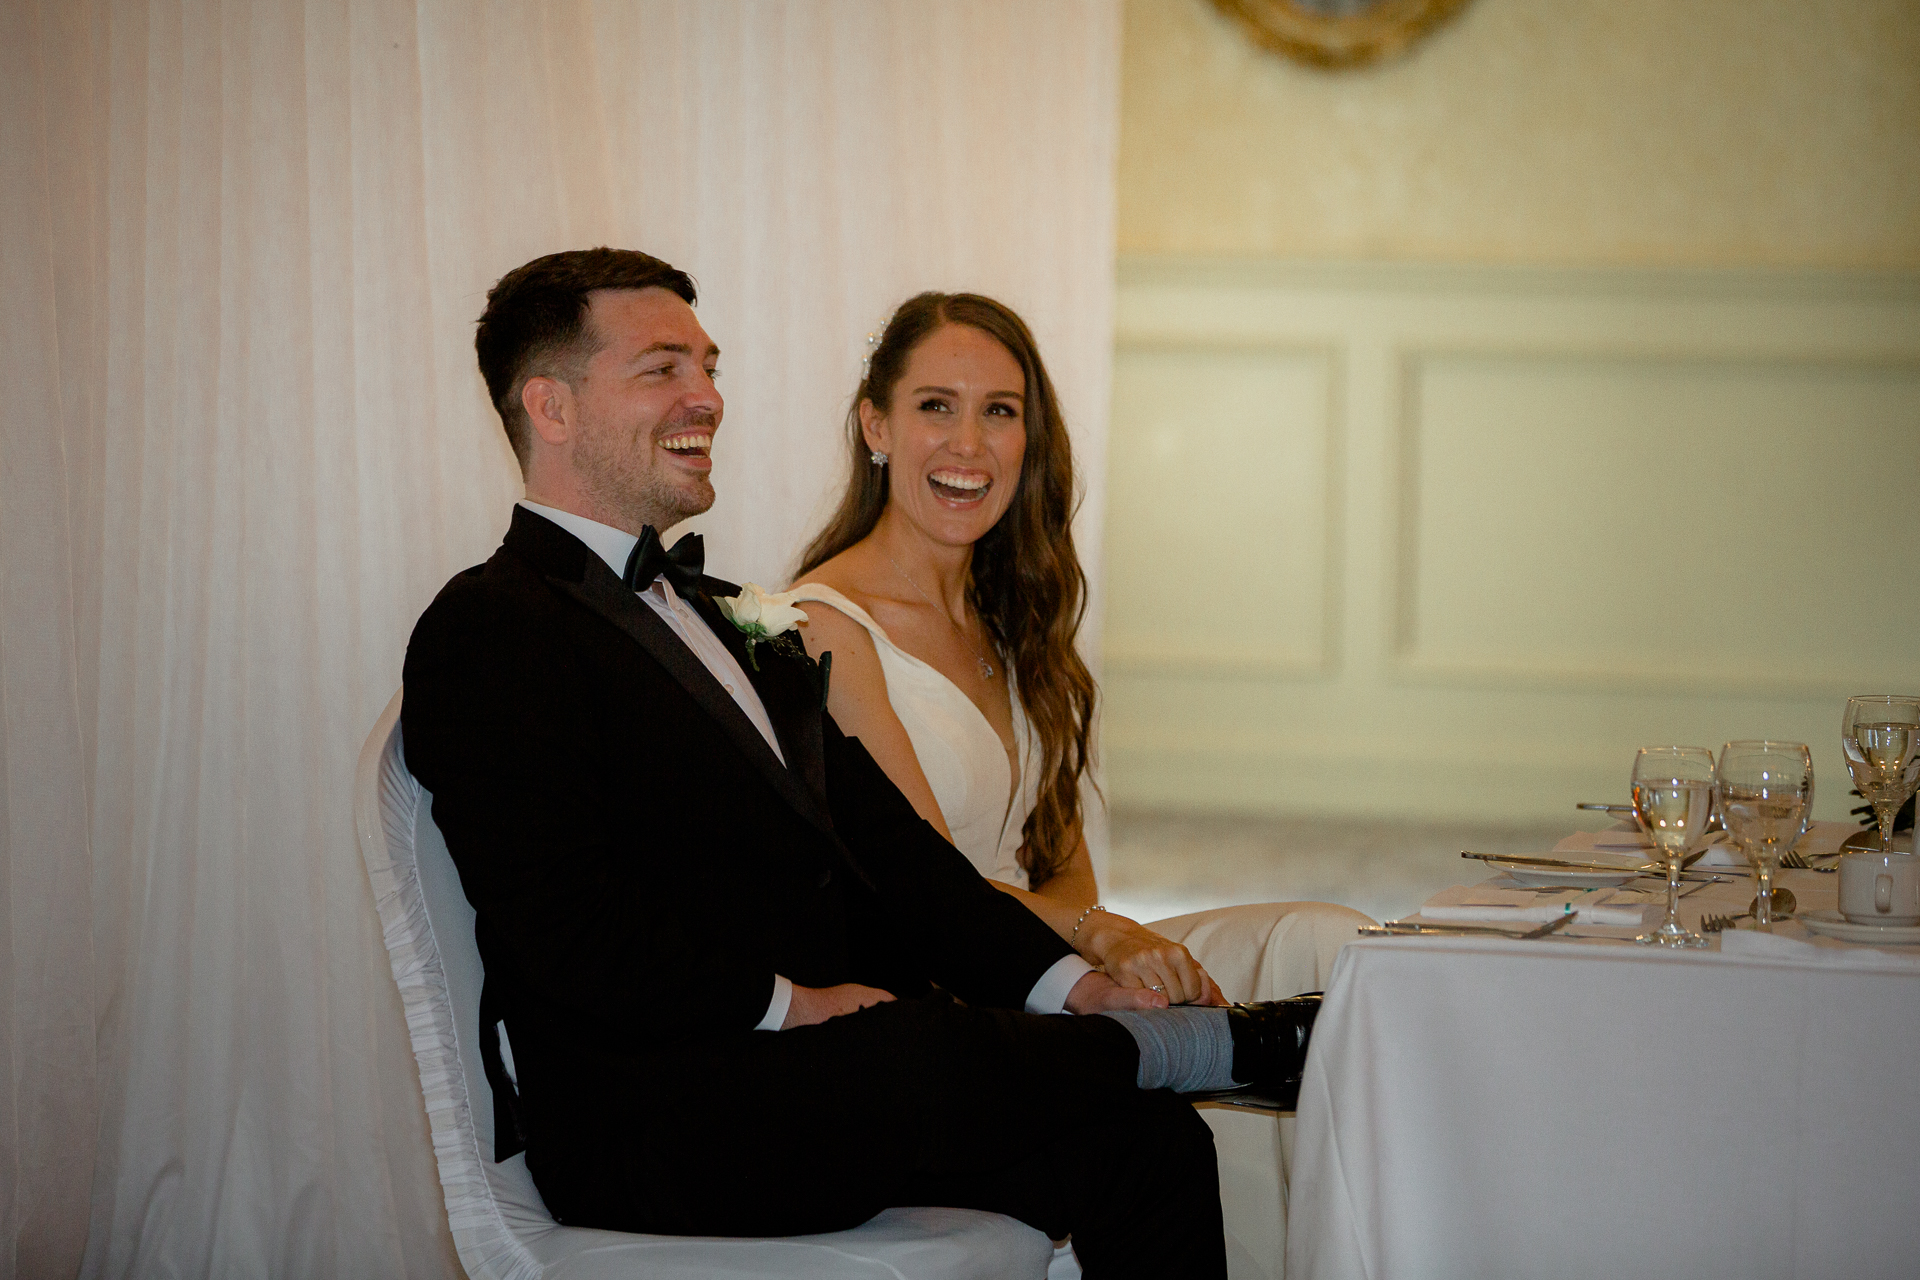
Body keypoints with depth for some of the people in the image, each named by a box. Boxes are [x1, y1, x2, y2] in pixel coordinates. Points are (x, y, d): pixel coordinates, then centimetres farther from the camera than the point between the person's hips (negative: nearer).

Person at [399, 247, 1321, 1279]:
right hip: (651, 1125, -8)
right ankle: (1226, 1043, -10)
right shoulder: (487, 634, -5)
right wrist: (789, 1001, -16)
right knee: (930, 1061, -34)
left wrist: (1057, 980, 2)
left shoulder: (728, 617, 24)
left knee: (1144, 1147, -14)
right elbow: (567, 934, -16)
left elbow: (882, 839, 16)